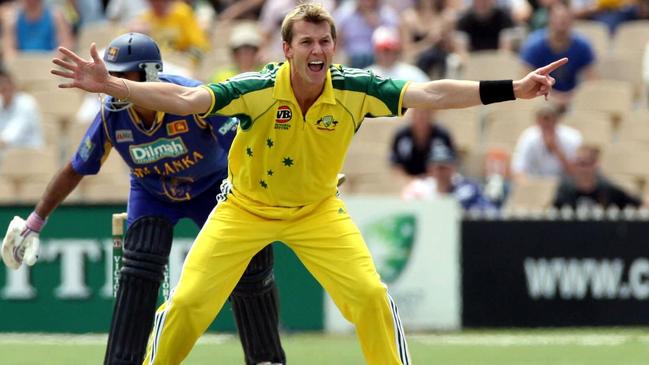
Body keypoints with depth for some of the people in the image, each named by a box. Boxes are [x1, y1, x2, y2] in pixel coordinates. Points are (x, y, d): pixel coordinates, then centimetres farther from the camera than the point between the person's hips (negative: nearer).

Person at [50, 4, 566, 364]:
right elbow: (182, 99, -34)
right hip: (245, 207, -1)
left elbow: (430, 94, -25)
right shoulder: (258, 90, -27)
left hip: (317, 211, 1)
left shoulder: (354, 90, -21)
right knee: (188, 303, -7)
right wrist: (111, 86, -48)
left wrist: (514, 89, -33)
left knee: (371, 295, -14)